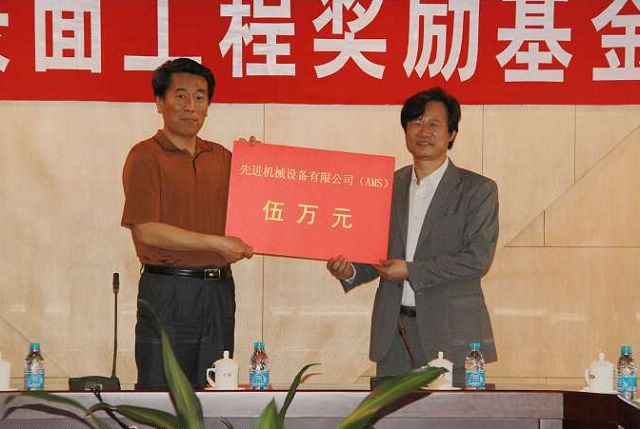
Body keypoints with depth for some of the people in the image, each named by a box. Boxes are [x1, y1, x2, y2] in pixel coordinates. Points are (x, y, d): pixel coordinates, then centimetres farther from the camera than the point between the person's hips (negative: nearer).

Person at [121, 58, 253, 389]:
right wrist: (216, 243, -15)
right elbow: (146, 230, -14)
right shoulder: (146, 157, -5)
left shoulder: (221, 157, 13)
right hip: (167, 290, -6)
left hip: (219, 289, 6)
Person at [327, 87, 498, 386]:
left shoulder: (477, 190, 0)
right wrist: (350, 271, -5)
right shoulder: (389, 186, 14)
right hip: (393, 331, 4)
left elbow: (477, 259, -10)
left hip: (450, 334, -4)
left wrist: (410, 271, -13)